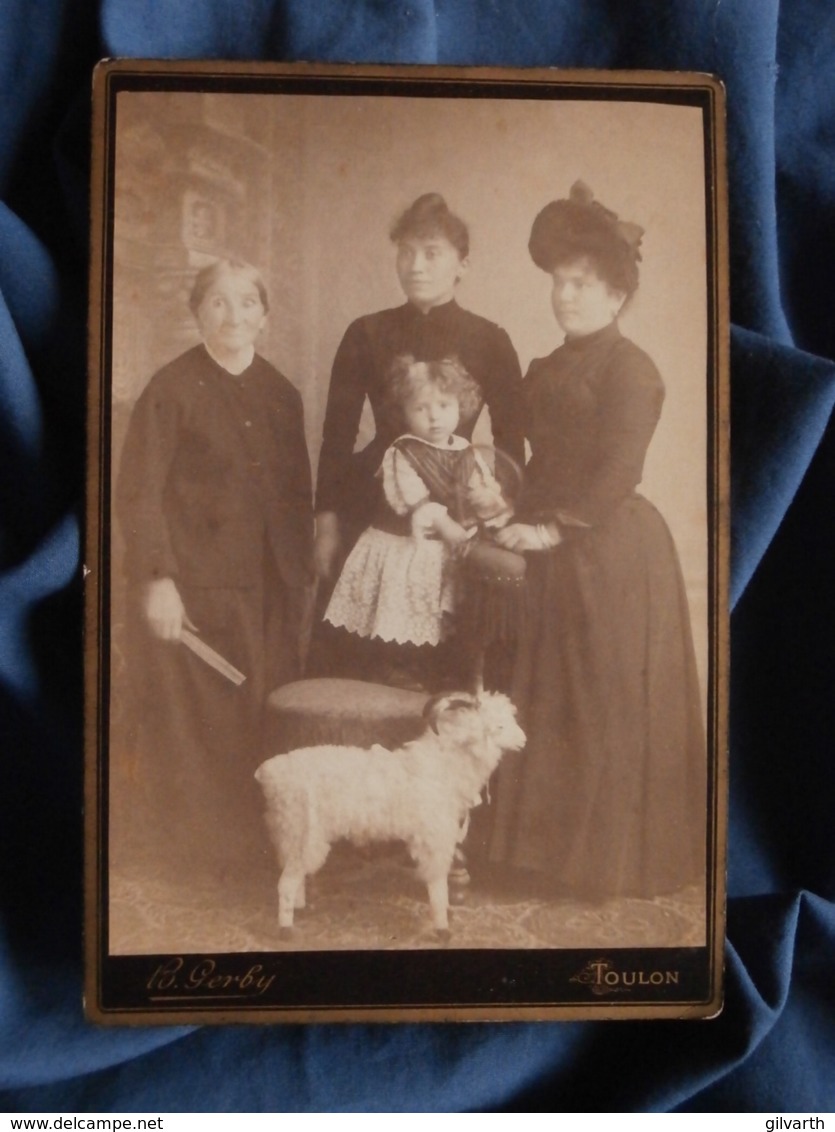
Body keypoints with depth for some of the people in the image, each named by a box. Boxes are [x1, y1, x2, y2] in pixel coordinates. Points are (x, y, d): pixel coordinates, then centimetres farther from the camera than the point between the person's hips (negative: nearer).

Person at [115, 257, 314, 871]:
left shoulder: (281, 393, 11)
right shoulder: (171, 389, -5)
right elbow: (137, 491, -9)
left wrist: (300, 576, 9)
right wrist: (155, 579, -16)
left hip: (269, 589, 5)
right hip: (194, 588, -5)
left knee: (267, 720, 8)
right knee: (194, 723, 2)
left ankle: (262, 835, 23)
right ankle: (198, 844, 17)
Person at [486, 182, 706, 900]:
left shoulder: (629, 368, -9)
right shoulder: (546, 371, 16)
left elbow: (617, 473, -18)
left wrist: (554, 529, -20)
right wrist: (522, 524, 4)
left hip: (614, 553, -8)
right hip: (558, 554, 9)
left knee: (614, 709, 0)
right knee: (555, 705, 12)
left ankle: (618, 860, 14)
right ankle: (563, 847, 25)